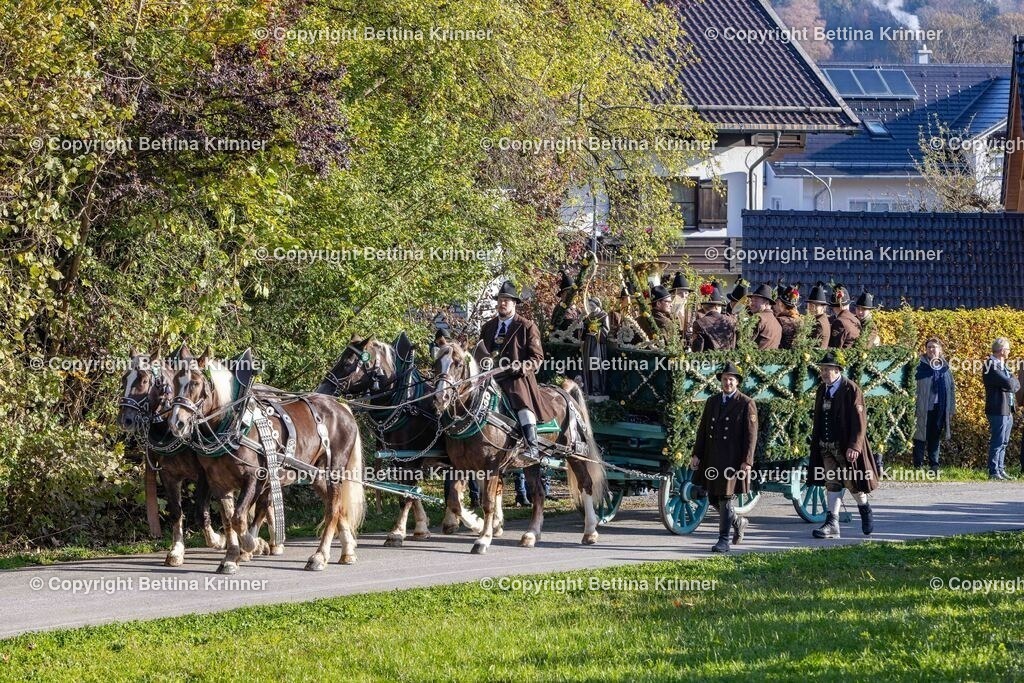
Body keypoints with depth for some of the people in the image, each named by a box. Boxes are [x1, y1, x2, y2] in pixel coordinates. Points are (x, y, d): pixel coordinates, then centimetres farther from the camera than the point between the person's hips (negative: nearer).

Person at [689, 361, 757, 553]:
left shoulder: (746, 404, -3)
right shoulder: (712, 401, 13)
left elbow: (751, 435, -7)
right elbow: (703, 429, 14)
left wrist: (746, 461, -14)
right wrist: (696, 454, 6)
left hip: (733, 460, -6)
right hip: (712, 459, 6)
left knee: (726, 499, -7)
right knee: (714, 498, 10)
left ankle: (724, 541, -2)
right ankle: (738, 522, 35)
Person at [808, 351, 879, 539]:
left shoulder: (851, 390, -12)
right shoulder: (822, 391, 9)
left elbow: (859, 421, -16)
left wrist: (854, 446, -23)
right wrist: (816, 444, 14)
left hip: (846, 448, -6)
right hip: (826, 446, 6)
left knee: (852, 482, 6)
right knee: (832, 484, 1)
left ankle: (864, 509, 33)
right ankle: (832, 524, -2)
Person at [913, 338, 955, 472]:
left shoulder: (945, 368, 11)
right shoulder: (920, 367, -2)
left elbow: (951, 390, 15)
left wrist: (951, 410, 10)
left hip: (940, 410, 4)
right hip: (923, 409, -4)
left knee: (935, 438, 9)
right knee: (921, 438, -2)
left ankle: (934, 465, 14)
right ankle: (918, 465, 0)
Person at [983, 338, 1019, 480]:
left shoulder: (1002, 365, 18)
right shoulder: (991, 365, -12)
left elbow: (1016, 384, 13)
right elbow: (1009, 383, -20)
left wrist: (1011, 384, -6)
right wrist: (1012, 383, -1)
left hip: (1008, 410, 9)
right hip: (998, 409, -9)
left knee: (1003, 442, 12)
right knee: (997, 442, -9)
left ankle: (1000, 469, 17)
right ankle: (993, 472, -7)